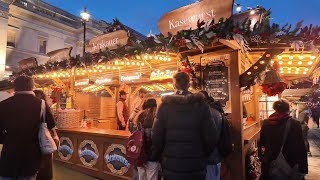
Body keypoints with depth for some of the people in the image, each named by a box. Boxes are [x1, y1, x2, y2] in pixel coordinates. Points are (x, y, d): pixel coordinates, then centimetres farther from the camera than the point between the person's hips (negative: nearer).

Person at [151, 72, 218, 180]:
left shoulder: (165, 105, -7)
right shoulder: (200, 104, -6)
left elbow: (156, 136, -8)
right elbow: (210, 137, -7)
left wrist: (156, 157, 9)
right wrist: (203, 156, 10)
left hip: (171, 164, 0)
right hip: (195, 164, 0)